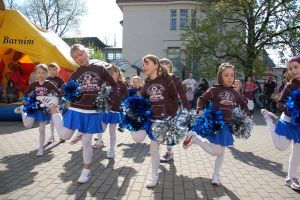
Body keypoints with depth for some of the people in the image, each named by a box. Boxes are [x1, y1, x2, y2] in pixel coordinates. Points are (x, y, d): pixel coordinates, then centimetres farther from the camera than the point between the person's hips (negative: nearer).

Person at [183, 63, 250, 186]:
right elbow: (202, 99, -3)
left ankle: (216, 175, 30)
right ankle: (193, 137, 9)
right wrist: (200, 110, -20)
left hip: (227, 125, 6)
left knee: (221, 152, 13)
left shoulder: (234, 93, 7)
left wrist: (247, 115, 9)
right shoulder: (214, 89, -8)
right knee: (214, 152, -9)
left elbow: (243, 104, 23)